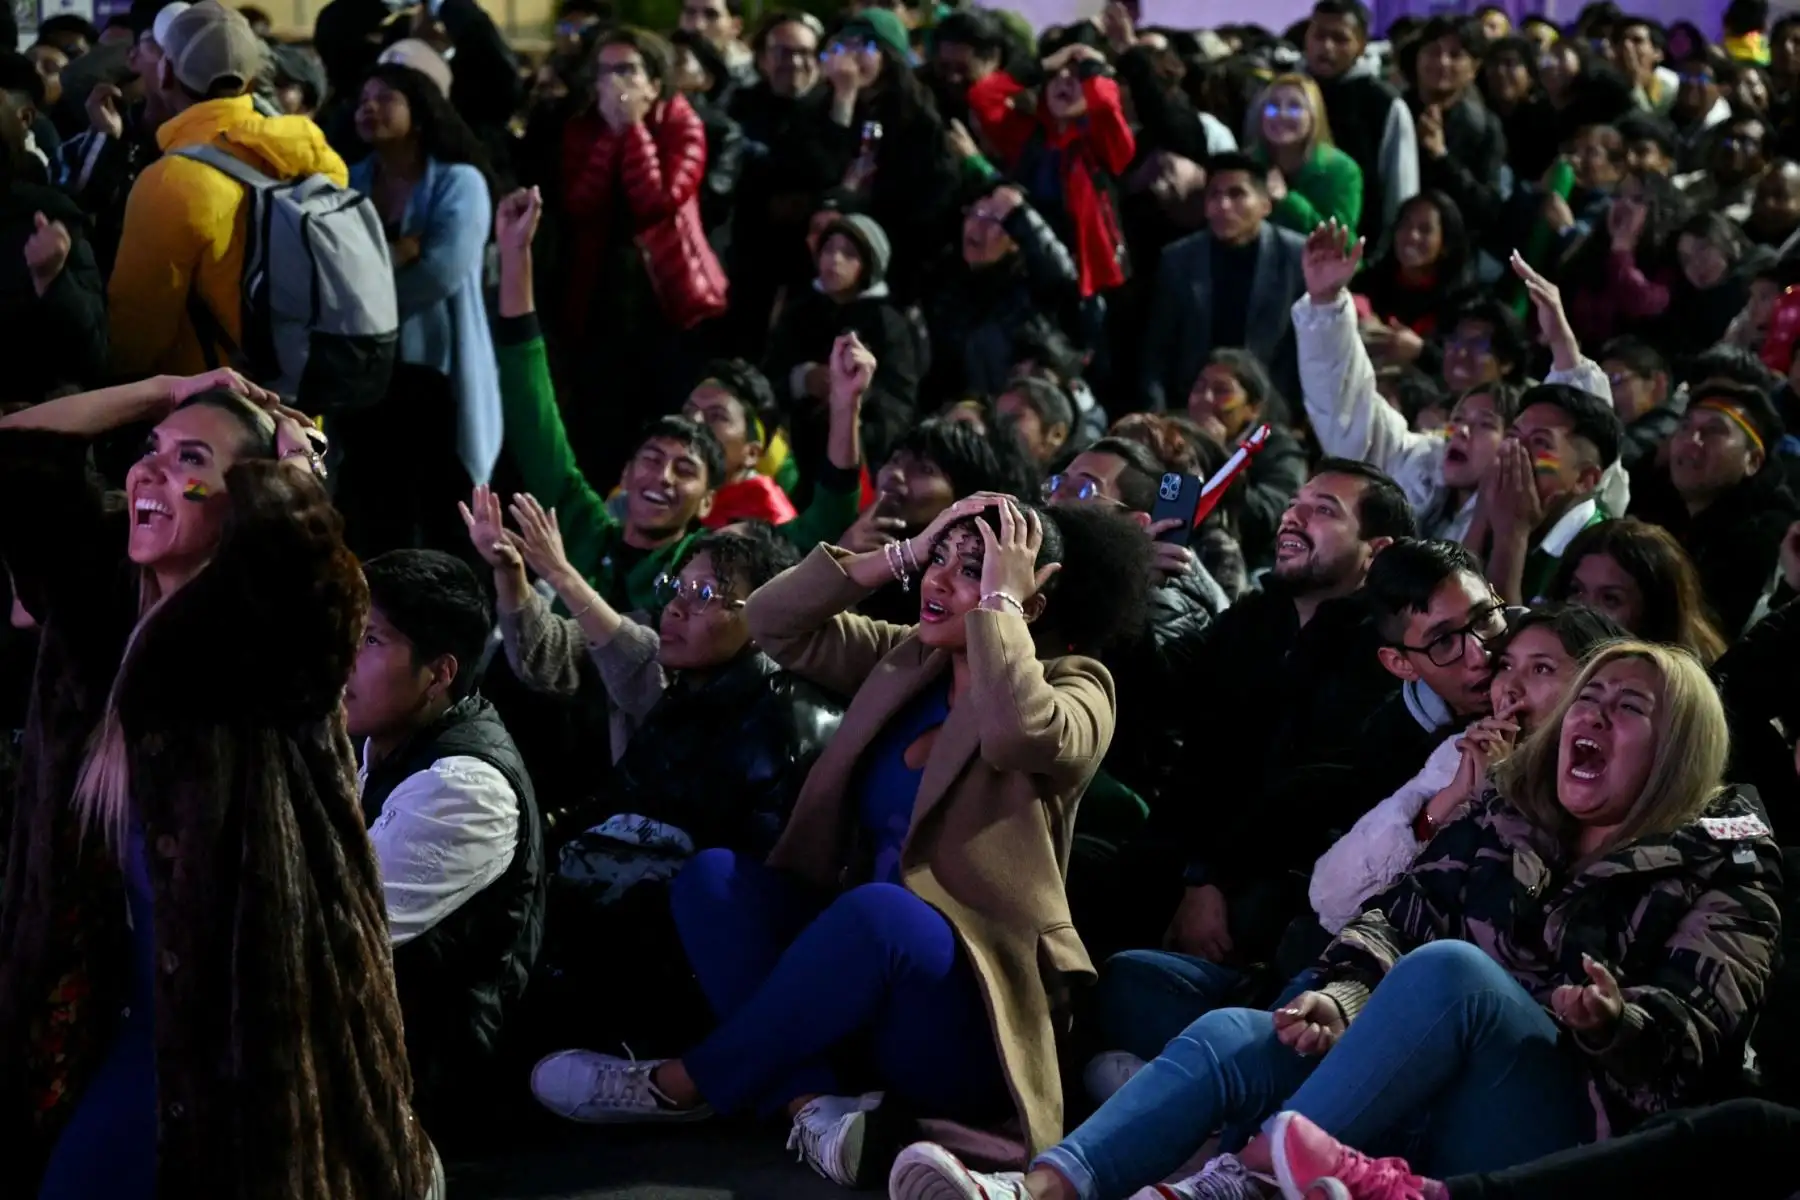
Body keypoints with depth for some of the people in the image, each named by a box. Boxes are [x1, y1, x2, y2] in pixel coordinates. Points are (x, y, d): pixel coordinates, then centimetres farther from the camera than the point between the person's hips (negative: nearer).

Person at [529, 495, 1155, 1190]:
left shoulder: (1074, 690, -7)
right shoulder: (907, 658, 11)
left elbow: (1019, 732, -31)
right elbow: (774, 623, 7)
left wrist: (1001, 599, -20)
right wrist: (902, 554, 1)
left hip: (967, 1026, -7)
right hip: (863, 958, 7)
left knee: (881, 909, -38)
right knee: (714, 877, -13)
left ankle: (681, 1087, -20)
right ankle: (815, 1108, -30)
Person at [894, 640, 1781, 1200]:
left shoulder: (1726, 866, 8)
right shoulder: (1500, 821, 22)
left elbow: (1701, 1026, -7)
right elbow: (1397, 915, 10)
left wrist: (1615, 1021, -29)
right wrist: (1344, 995, -12)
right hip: (1427, 1103, 5)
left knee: (1447, 968, -33)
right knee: (1230, 1035, -19)